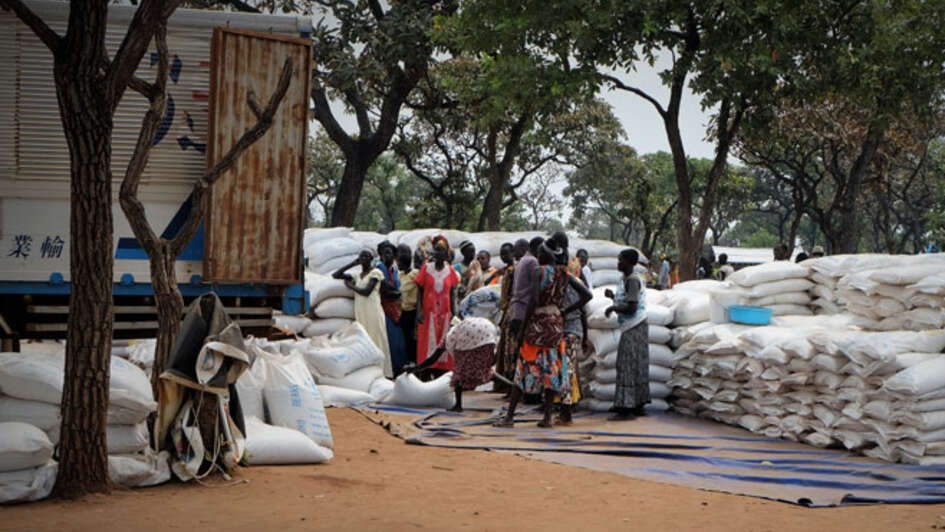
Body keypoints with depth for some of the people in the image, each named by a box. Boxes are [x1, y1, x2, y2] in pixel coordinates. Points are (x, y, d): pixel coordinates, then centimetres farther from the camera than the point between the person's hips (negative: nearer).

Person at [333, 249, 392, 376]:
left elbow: (366, 292, -12)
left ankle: (384, 372, -4)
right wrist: (353, 264, 11)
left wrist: (351, 286, 1)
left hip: (373, 311, -6)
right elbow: (335, 275, 14)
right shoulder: (357, 275, 15)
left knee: (377, 341, -5)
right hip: (360, 312, 6)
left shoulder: (375, 273, -2)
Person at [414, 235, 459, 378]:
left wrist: (453, 312, -2)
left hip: (444, 314, 2)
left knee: (443, 342, 1)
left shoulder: (450, 270, 5)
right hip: (428, 313, -2)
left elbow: (453, 292, 6)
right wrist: (419, 311, -9)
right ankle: (426, 375, -2)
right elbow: (419, 291, 0)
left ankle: (441, 374, 5)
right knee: (427, 342, -3)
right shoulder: (426, 268, 0)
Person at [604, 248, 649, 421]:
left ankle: (627, 409, -9)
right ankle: (638, 406, 18)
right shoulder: (625, 280, 15)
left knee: (628, 367, -9)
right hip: (632, 329, 10)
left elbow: (631, 308, -23)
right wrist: (613, 296, 10)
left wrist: (613, 308, -11)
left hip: (634, 329, -10)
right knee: (637, 367, 13)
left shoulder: (632, 281, -16)